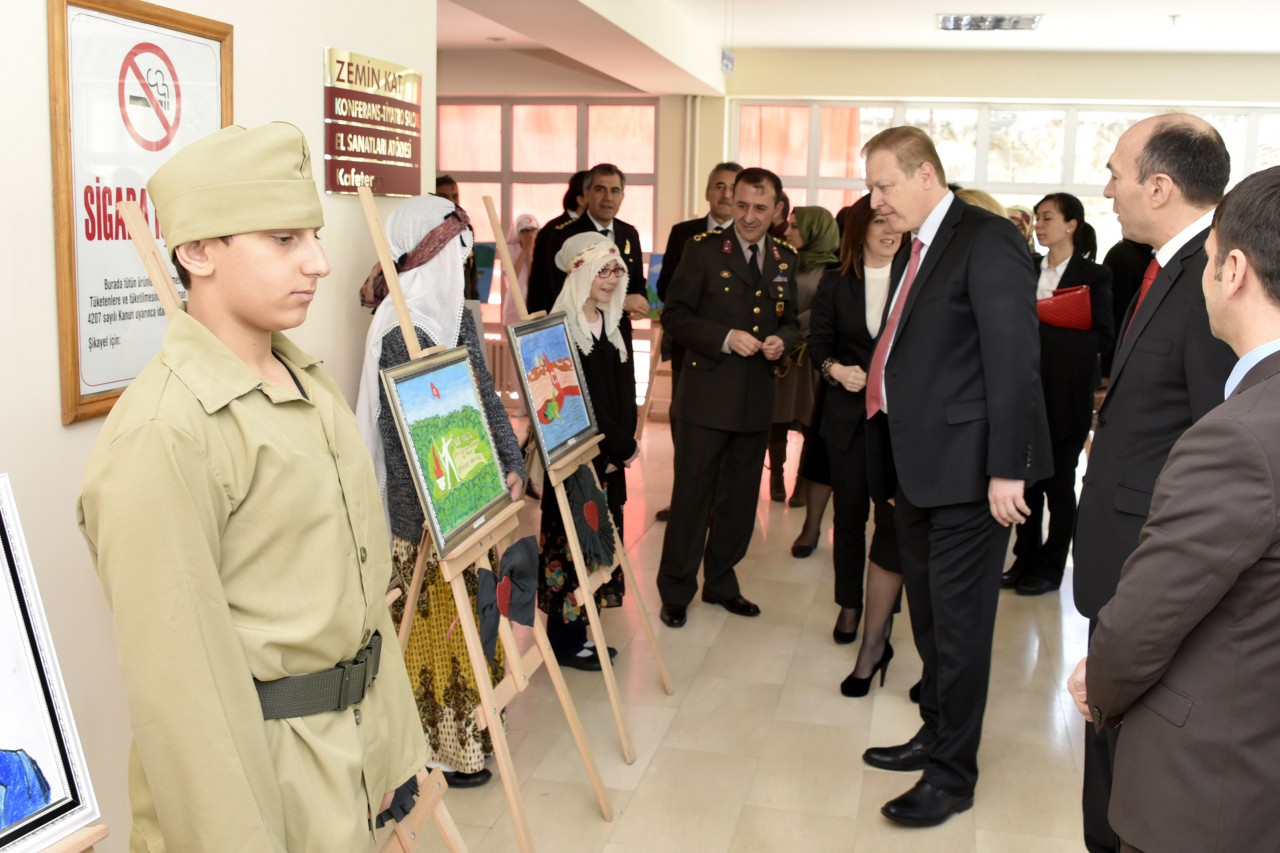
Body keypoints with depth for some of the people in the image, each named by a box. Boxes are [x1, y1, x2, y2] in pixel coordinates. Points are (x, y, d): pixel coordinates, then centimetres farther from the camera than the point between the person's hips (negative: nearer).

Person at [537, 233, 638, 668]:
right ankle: (565, 641, 16)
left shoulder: (612, 325, 9)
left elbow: (625, 391, 9)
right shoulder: (561, 329, -15)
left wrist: (624, 443, -4)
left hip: (609, 457, 8)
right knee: (570, 543, 2)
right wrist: (624, 447, -11)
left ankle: (578, 632, 25)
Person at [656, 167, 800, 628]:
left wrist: (781, 340, -6)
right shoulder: (704, 249, -5)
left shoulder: (785, 259, 9)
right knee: (691, 496, 1)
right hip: (707, 395, -5)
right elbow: (674, 315, -7)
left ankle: (721, 582, 31)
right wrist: (725, 338, -18)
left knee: (740, 498, 15)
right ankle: (675, 591, 14)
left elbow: (790, 321, 17)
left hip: (756, 399, 5)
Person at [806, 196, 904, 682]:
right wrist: (835, 369, -15)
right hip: (848, 415, 3)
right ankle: (849, 605, 37)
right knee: (848, 515, 15)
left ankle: (875, 639, -5)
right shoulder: (835, 285, 6)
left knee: (893, 518, -9)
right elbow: (818, 342, 5)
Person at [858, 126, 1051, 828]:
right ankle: (936, 734, 35)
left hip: (968, 470, -9)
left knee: (958, 620, 1)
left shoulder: (987, 241, -12)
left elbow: (1012, 361, -18)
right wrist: (891, 467, 15)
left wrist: (1007, 469, -21)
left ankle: (954, 774, 15)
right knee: (927, 613, 19)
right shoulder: (912, 250, 15)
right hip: (918, 468, 9)